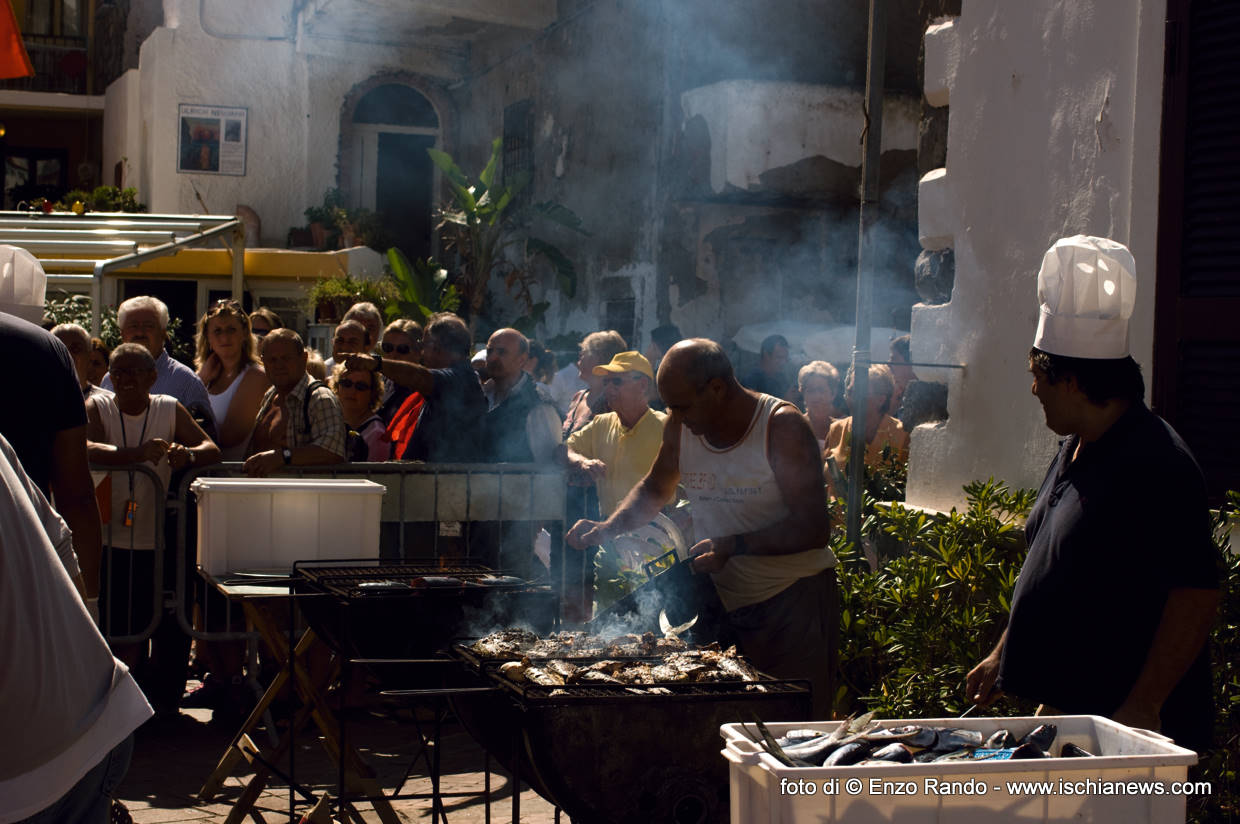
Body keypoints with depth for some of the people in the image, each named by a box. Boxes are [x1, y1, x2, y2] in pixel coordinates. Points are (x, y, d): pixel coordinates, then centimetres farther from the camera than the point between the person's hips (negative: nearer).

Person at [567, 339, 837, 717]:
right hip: (725, 598, 5)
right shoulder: (681, 427, 1)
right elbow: (655, 488, 21)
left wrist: (733, 546, -29)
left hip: (793, 598, -5)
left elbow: (814, 527, -20)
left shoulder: (782, 426, -16)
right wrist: (608, 527, 4)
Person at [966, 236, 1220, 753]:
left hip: (1125, 720, -9)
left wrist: (1142, 709, -23)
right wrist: (1003, 654, 24)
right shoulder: (1077, 450, 12)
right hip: (1066, 706, 9)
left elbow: (1197, 597, -23)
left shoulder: (1154, 465, -19)